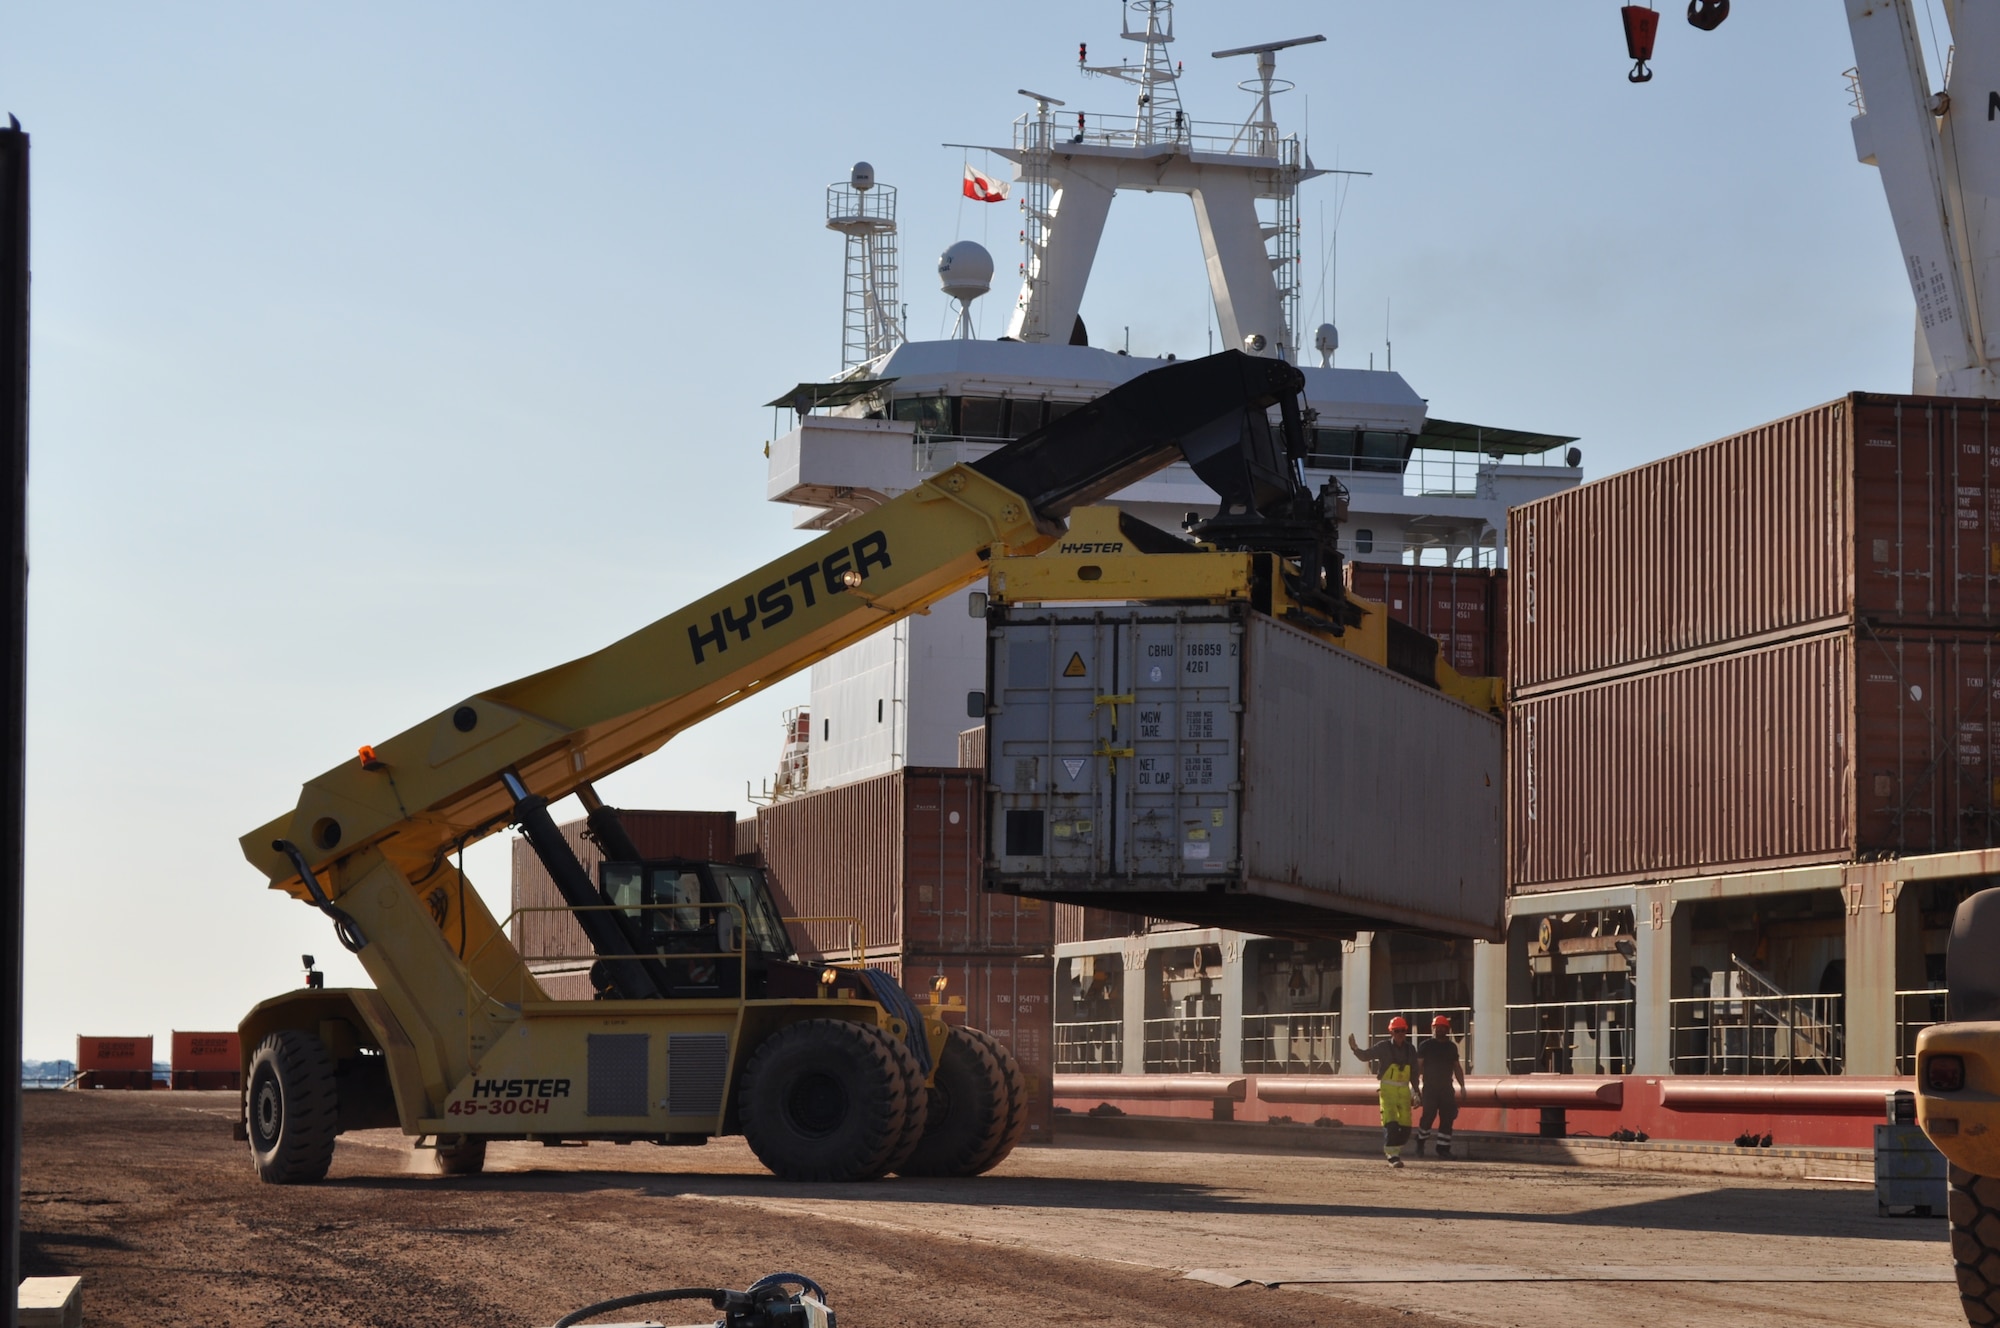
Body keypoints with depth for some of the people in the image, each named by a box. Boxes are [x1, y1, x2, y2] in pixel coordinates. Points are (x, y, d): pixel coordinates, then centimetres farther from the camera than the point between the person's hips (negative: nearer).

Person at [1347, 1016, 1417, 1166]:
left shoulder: (1410, 1050, 9)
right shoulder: (1384, 1047, -3)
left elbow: (1414, 1073, 14)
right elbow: (1366, 1056, -9)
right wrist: (1355, 1048, -27)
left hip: (1404, 1090, 4)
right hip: (1387, 1089, -4)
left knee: (1405, 1125, 3)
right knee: (1390, 1123, -15)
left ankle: (1394, 1150, 23)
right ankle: (1392, 1155, -13)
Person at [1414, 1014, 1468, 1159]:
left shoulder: (1452, 1047, 14)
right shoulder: (1425, 1045, 1)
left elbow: (1457, 1067, 18)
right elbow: (1418, 1066, -3)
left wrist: (1462, 1086, 11)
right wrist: (1416, 1086, -11)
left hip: (1447, 1088, 4)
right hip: (1430, 1087, -4)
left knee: (1447, 1118, -2)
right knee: (1428, 1116, -7)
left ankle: (1443, 1148, 3)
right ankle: (1421, 1142, 15)